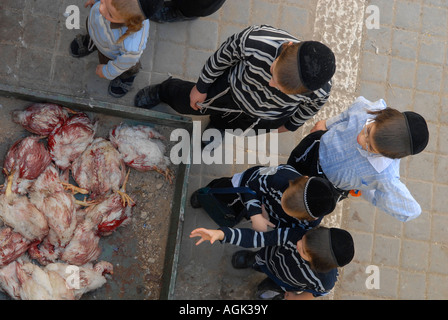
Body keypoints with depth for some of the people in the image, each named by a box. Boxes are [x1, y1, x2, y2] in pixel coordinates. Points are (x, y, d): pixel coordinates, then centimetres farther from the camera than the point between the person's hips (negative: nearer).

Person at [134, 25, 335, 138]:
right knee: (185, 102, 26)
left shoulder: (320, 92, -40)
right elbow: (224, 56, -21)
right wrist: (202, 87, -5)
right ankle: (163, 91, 60)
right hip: (233, 87, 0)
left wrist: (290, 125, 8)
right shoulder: (255, 39, -45)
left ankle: (219, 124, 62)